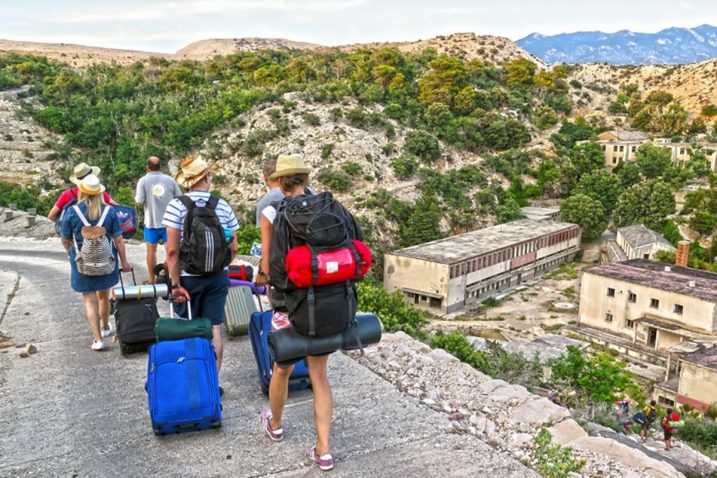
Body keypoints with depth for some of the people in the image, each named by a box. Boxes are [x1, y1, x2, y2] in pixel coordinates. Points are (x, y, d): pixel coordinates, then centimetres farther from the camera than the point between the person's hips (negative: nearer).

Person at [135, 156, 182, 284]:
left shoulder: (143, 180, -8)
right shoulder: (170, 180, -4)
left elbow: (140, 203, -12)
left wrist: (136, 197, 10)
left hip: (152, 222, -1)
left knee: (151, 250, 13)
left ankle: (152, 279, 23)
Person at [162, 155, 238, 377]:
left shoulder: (176, 206, -10)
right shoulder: (223, 206, -2)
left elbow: (172, 250, -15)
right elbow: (233, 248, 1)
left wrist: (175, 283, -10)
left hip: (188, 278, -2)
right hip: (218, 278, 2)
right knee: (215, 328, 9)